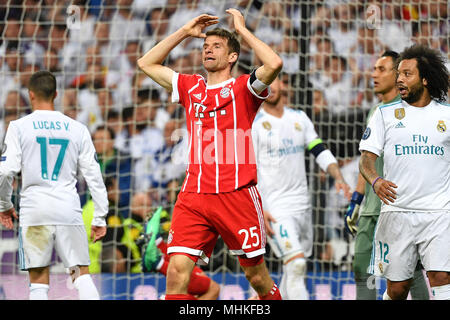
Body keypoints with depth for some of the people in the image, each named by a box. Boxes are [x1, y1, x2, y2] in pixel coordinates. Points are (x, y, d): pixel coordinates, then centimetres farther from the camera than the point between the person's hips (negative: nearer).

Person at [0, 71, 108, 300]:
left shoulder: (19, 127, 1)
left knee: (38, 281, 3)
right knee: (82, 275, 4)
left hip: (34, 210, -1)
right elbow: (93, 175, 7)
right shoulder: (77, 129, 8)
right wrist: (100, 217, 12)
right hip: (69, 210, 1)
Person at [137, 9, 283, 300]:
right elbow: (147, 63, 26)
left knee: (258, 276, 6)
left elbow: (274, 64, -15)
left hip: (237, 196, -3)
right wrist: (184, 32, 20)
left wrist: (242, 29, -4)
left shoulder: (243, 88, 5)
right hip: (193, 197, 3)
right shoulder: (191, 87, 18)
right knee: (176, 272, -12)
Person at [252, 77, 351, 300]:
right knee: (296, 263, -20)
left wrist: (338, 178, -3)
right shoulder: (254, 124, -6)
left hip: (302, 204, 7)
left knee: (296, 271, 11)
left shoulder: (299, 118, 12)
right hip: (274, 208, -7)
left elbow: (320, 151, 15)